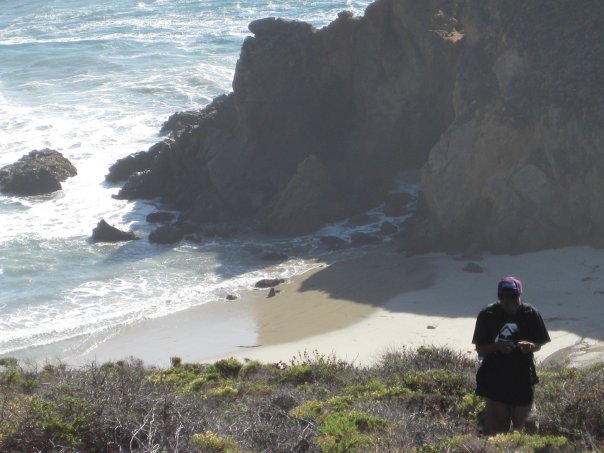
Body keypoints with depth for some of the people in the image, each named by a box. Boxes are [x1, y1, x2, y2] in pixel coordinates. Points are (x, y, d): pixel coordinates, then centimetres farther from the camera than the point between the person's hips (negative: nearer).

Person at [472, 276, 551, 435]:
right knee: (496, 429, -1)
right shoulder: (487, 315, -8)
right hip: (495, 381, -1)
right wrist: (497, 346, -23)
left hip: (523, 381, 1)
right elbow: (480, 349, -4)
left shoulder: (530, 314, -6)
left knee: (521, 426, 14)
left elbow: (539, 343, 4)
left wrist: (531, 346, -20)